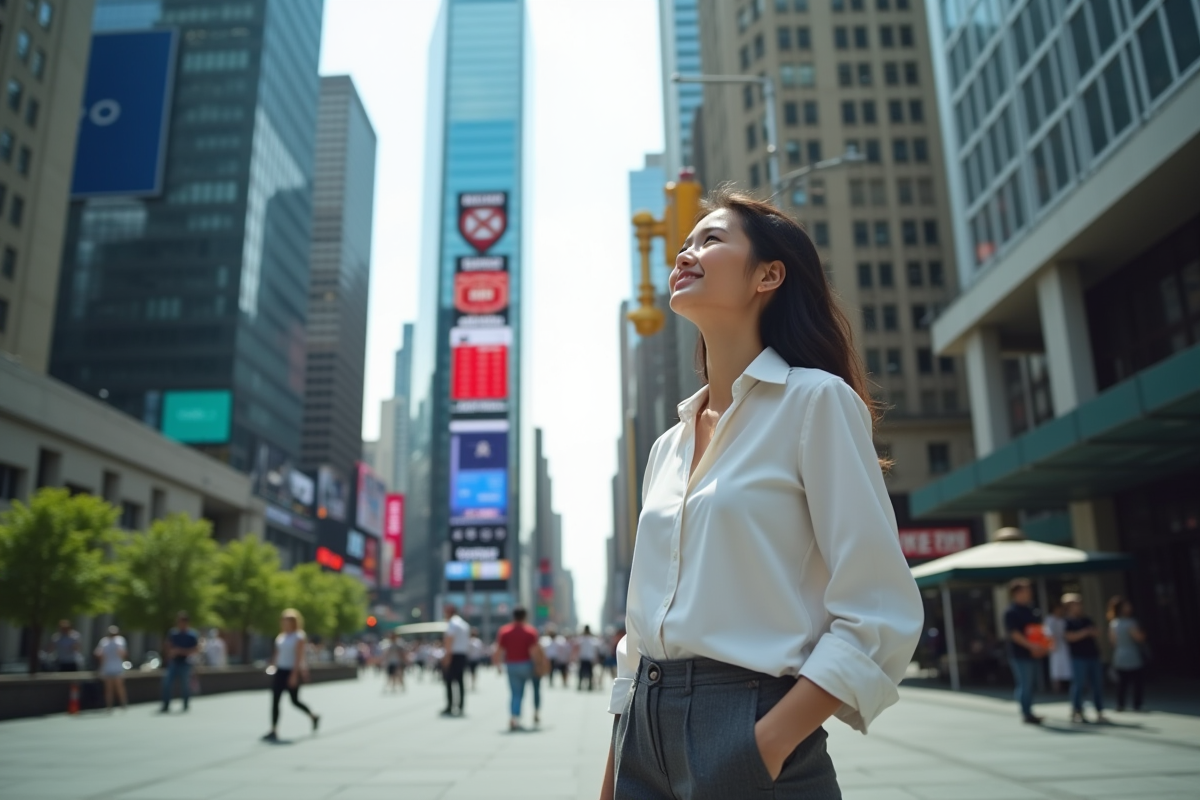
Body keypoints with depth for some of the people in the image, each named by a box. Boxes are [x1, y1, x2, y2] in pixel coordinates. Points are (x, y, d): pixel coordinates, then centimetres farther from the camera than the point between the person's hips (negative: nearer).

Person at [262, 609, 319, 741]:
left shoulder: (299, 637, -11)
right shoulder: (281, 637, 10)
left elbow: (299, 657, -16)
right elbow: (277, 654, 16)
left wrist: (294, 675, -21)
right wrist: (273, 666, 10)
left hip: (292, 672, -7)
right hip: (280, 671, 7)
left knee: (295, 701, -4)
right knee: (274, 701, 4)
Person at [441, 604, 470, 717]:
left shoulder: (452, 624, -10)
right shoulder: (464, 624, 17)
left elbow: (449, 641, -18)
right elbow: (467, 641, 15)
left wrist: (447, 655, -19)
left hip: (453, 655, -9)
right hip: (463, 655, 9)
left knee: (449, 681, -6)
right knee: (460, 680, 9)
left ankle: (449, 708, -9)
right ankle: (460, 708, 11)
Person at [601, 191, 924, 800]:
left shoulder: (816, 401, -8)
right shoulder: (668, 447, 10)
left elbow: (881, 617, -13)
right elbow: (644, 623, 13)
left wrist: (767, 747, -19)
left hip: (749, 724, -6)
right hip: (646, 733, 6)